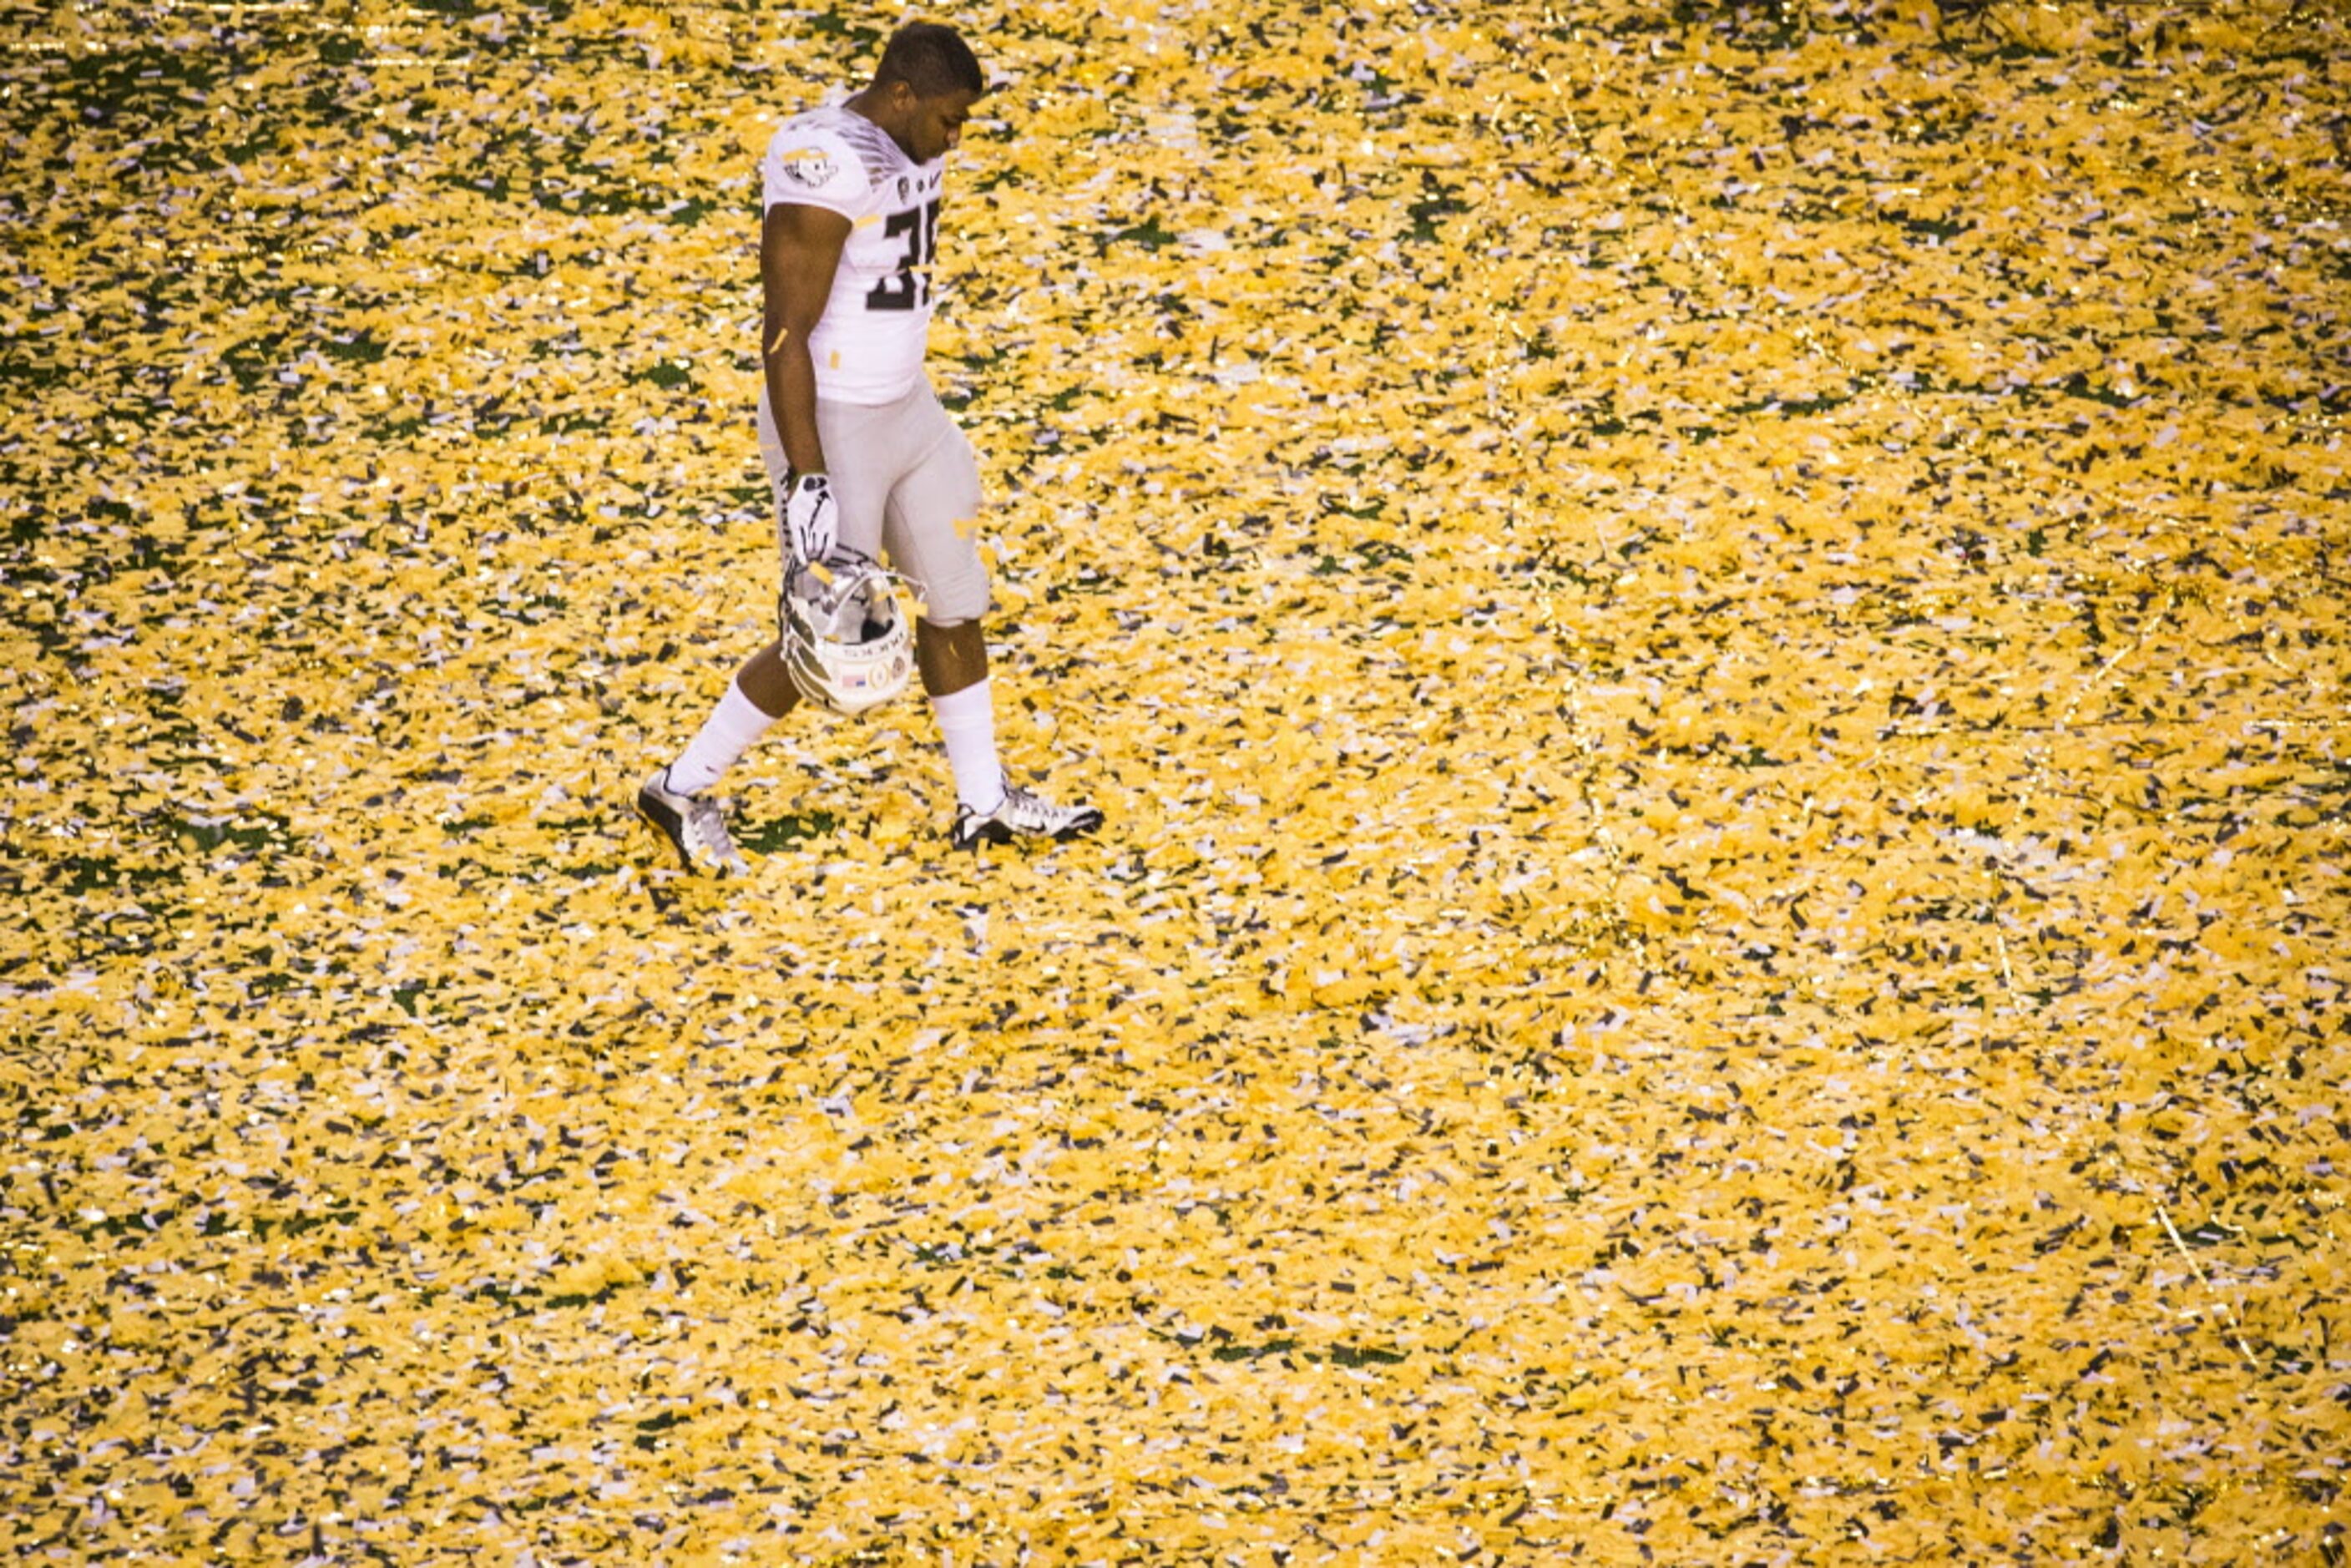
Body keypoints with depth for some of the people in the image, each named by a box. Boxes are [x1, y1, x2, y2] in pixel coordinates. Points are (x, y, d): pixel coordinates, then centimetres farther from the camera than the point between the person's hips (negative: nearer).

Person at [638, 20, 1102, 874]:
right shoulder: (824, 172, -27)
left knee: (956, 596, 16)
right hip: (831, 426, -9)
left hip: (906, 409, 9)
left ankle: (985, 801, 31)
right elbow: (784, 336, -25)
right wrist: (808, 483, -27)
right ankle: (681, 790, 19)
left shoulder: (907, 146, 2)